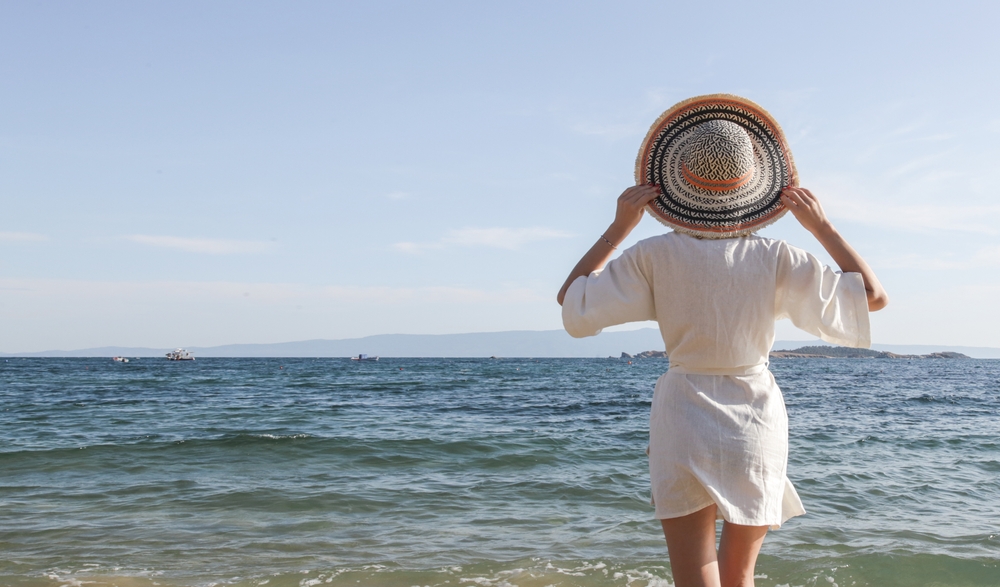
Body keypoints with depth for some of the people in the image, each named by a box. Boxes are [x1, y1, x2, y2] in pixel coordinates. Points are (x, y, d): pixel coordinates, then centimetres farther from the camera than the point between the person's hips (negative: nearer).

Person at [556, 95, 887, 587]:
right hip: (756, 424, 2)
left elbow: (571, 298, 0)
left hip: (685, 422, -1)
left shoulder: (656, 256, -9)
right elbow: (873, 296, -1)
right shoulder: (775, 259, -8)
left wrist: (619, 227, 2)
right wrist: (822, 226, 4)